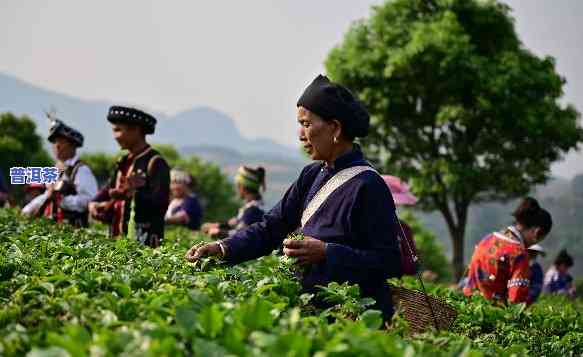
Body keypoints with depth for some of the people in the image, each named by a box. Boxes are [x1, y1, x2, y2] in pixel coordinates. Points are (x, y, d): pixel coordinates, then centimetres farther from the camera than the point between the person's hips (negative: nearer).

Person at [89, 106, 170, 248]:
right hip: (117, 238, 7)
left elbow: (160, 203, -16)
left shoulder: (155, 163, -7)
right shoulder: (124, 162, 17)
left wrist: (131, 194, -28)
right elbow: (107, 191, 18)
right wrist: (95, 204, -2)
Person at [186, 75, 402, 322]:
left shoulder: (367, 186, -13)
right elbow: (270, 227, 11)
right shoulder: (312, 176, 11)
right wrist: (222, 249, -3)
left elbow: (390, 262, -16)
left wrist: (326, 253, -20)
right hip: (314, 307, 7)